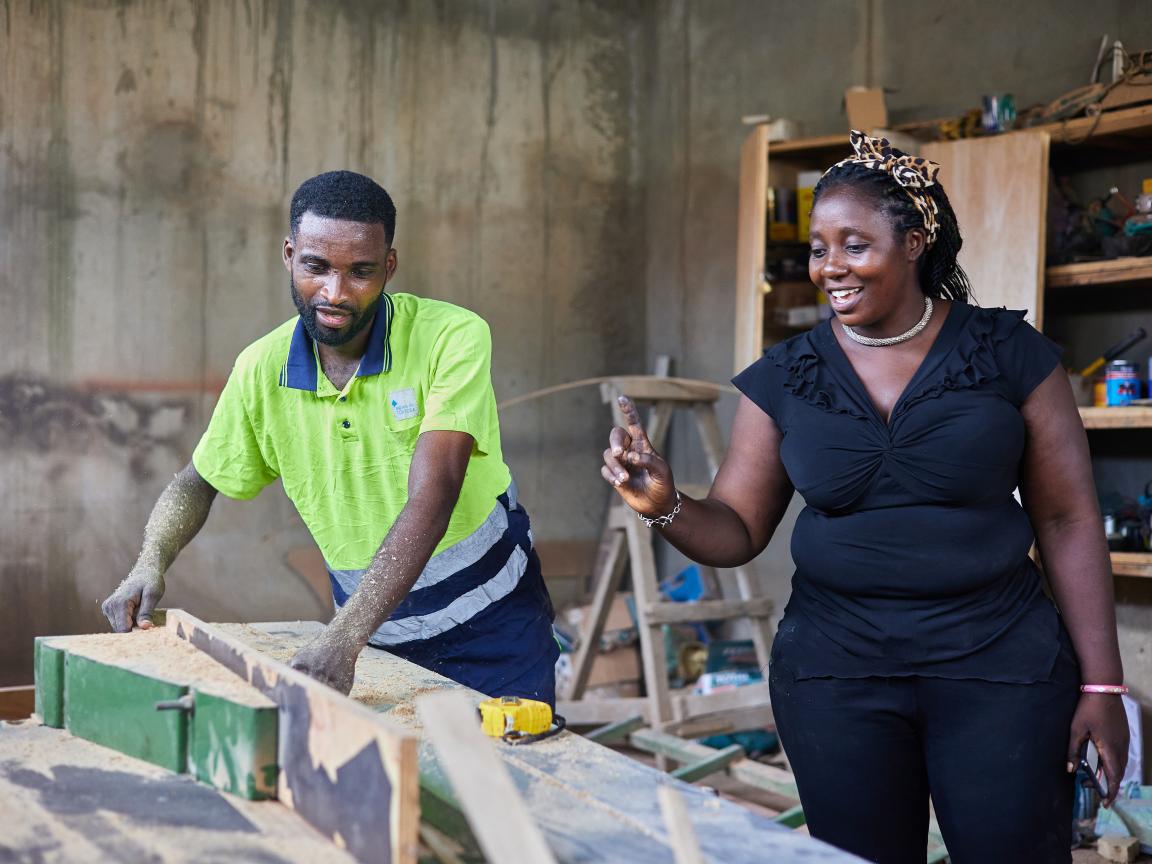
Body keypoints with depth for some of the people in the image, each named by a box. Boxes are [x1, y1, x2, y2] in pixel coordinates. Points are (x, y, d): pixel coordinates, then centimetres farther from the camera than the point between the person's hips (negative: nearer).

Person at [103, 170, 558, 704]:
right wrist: (150, 565, -12)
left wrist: (342, 640, -43)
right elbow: (198, 484, 9)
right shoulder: (261, 369, -8)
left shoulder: (453, 338, -22)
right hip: (378, 636, 3)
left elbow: (431, 501, -33)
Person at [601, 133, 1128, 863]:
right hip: (836, 671, 2)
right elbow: (737, 532, 4)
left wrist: (1101, 684, -4)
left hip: (1000, 665, -1)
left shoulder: (1007, 352, -3)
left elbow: (1068, 521, -1)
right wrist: (666, 505, -19)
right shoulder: (784, 377, 2)